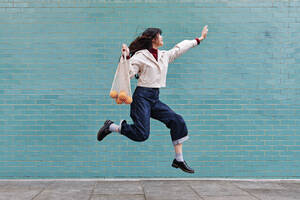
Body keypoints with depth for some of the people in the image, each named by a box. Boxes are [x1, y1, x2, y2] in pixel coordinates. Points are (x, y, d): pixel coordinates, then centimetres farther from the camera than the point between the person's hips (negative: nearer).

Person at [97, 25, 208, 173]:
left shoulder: (165, 55, 15)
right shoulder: (140, 56, -6)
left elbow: (180, 47, 28)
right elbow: (128, 74, -13)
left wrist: (199, 39, 37)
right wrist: (127, 57, -26)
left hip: (155, 99, 7)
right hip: (142, 96, -7)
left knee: (177, 121, -3)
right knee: (141, 134, -16)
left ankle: (179, 160, 5)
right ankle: (111, 127, 7)